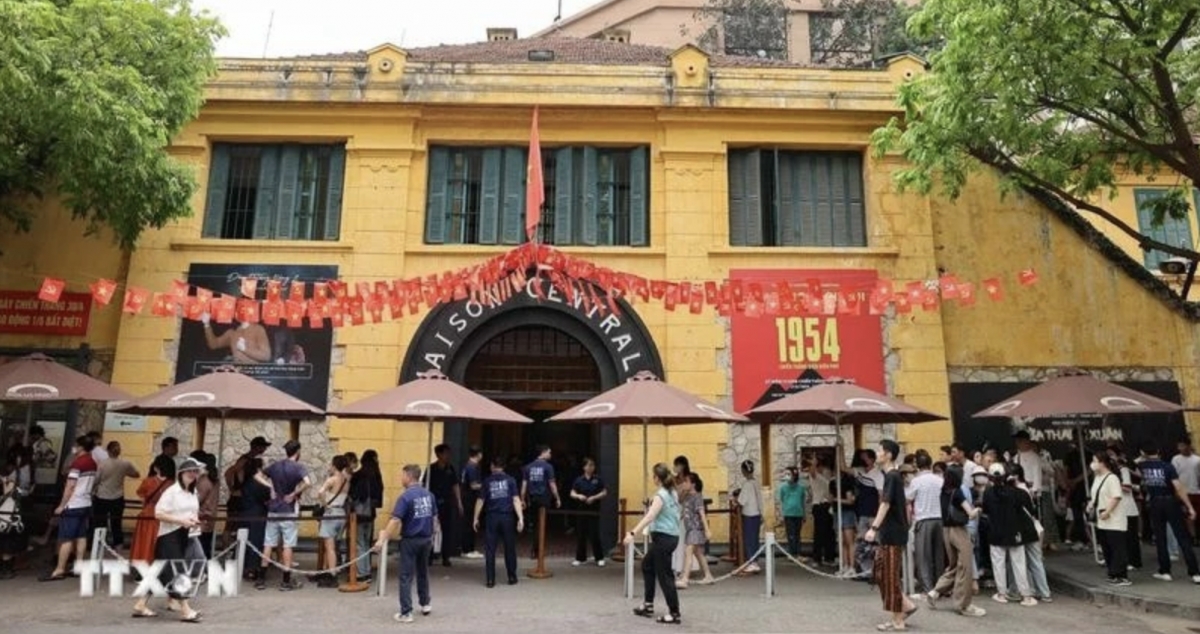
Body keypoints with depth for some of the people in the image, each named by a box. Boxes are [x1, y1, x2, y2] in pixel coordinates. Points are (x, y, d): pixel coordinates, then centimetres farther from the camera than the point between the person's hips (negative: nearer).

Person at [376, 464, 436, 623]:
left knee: (406, 577, 3)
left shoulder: (405, 497, -17)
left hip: (410, 540, -6)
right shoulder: (429, 495, 3)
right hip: (426, 539, 6)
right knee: (423, 572, 22)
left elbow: (395, 520, -24)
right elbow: (433, 516, 11)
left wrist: (383, 539, -23)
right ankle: (425, 604, 35)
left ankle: (406, 613, 4)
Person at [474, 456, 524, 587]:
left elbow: (480, 501, 2)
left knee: (490, 549, 5)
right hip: (507, 517, 0)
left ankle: (490, 580, 4)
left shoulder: (487, 482, 2)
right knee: (509, 548, 11)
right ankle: (512, 577, 17)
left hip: (491, 517, 0)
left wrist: (475, 518, 10)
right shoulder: (510, 480, 0)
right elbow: (516, 500, -7)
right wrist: (520, 518, -9)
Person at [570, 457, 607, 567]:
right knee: (580, 534, 5)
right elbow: (572, 493, 3)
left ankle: (600, 558, 7)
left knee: (594, 534, -4)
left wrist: (594, 498, -14)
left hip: (594, 510, -2)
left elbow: (604, 492, -1)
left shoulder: (597, 479, 0)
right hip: (582, 510, 2)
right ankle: (580, 558, 16)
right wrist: (578, 496, -17)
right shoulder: (579, 480, 2)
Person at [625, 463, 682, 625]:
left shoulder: (660, 495, -18)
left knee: (664, 575, -1)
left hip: (663, 538, -10)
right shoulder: (672, 493, 9)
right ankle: (648, 605, 27)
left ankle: (675, 614, 5)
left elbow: (649, 517, -29)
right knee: (647, 565, 22)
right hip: (671, 536, 10)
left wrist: (633, 534, -35)